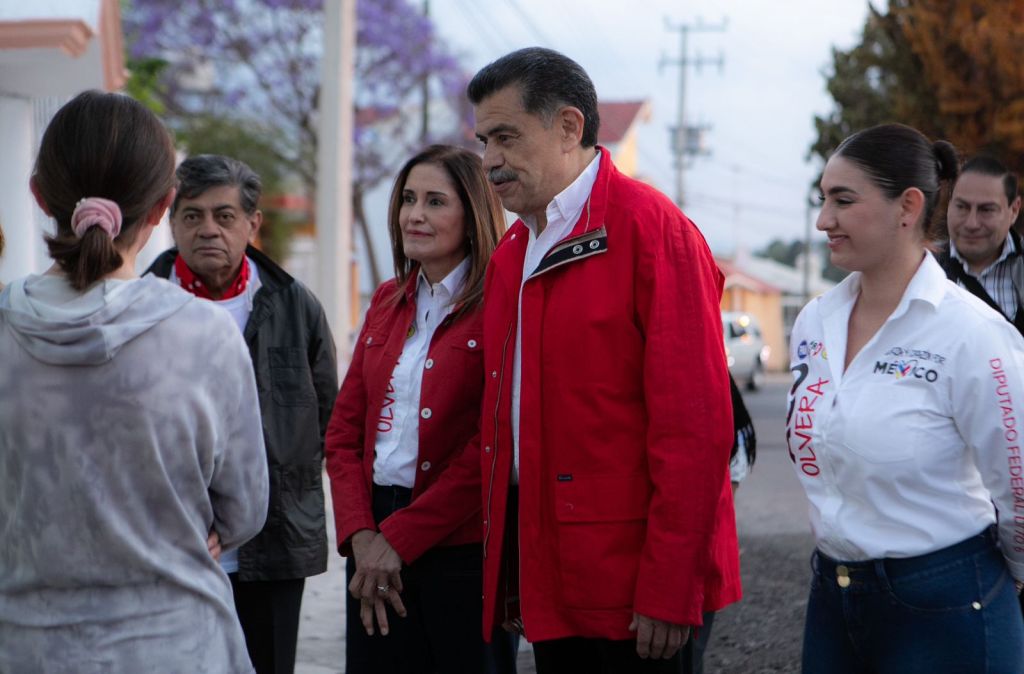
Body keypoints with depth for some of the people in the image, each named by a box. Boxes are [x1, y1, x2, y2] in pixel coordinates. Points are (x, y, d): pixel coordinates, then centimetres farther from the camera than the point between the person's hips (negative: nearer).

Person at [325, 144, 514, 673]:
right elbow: (345, 429, 10)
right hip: (377, 546, 6)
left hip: (464, 549, -5)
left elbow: (490, 453, -14)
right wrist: (361, 535, -4)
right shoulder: (387, 302, 13)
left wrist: (397, 540, -12)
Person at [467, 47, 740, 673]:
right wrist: (504, 564, 10)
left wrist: (668, 590, -18)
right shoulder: (511, 255, 14)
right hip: (547, 570, 7)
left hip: (631, 574, -7)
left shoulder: (652, 228, -11)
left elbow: (695, 426, -16)